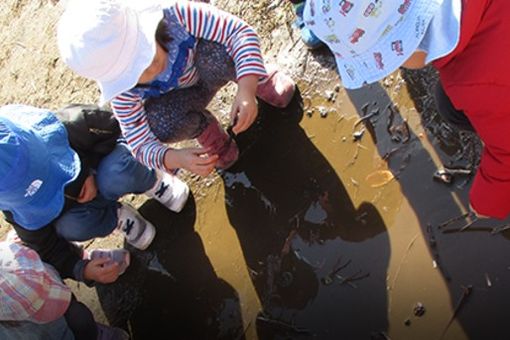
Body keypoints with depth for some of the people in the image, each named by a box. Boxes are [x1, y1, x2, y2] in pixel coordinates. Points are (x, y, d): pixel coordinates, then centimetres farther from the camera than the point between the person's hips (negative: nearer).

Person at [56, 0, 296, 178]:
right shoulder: (121, 91, -31)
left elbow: (240, 31, -37)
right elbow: (142, 145, -25)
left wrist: (247, 90, -51)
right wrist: (175, 158, -47)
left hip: (212, 70, -1)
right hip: (182, 94, 1)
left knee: (217, 51, -38)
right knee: (162, 126, -35)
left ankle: (259, 82, -4)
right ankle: (205, 128, 1)